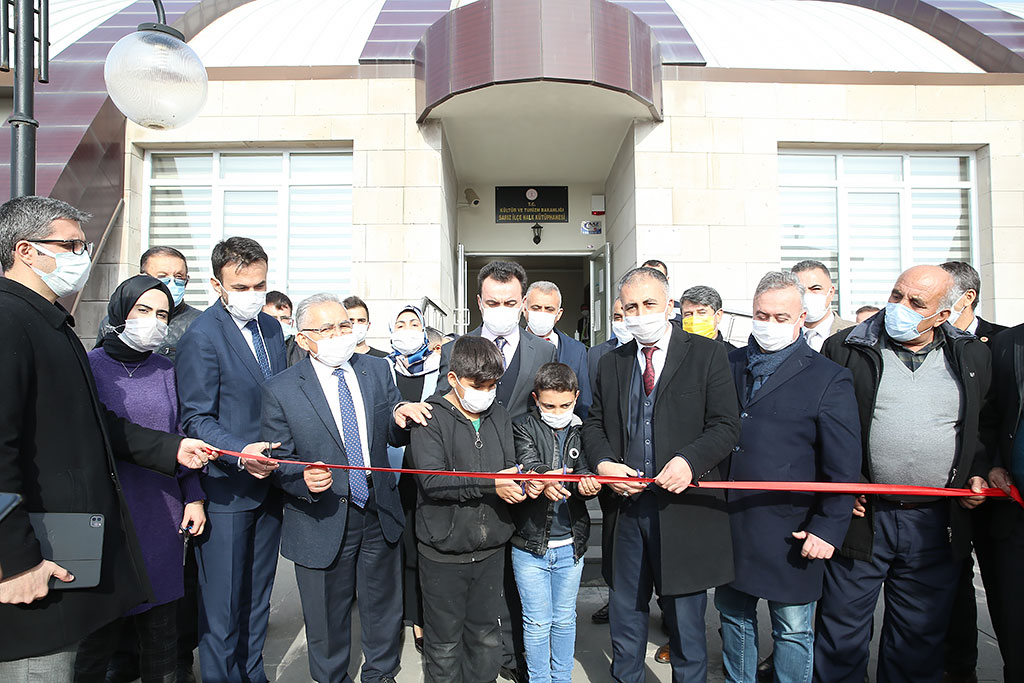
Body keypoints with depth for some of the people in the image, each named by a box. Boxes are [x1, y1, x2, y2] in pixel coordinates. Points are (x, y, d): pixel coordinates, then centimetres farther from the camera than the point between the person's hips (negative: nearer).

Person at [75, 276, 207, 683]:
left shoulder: (165, 371, 8)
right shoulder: (90, 366, -4)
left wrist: (193, 497, 8)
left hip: (162, 516, 4)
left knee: (162, 630, 12)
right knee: (98, 630, 7)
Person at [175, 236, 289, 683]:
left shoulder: (271, 327, 8)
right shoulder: (201, 337, -14)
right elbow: (196, 419, -14)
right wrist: (240, 453, -29)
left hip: (268, 478, 7)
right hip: (226, 488, -7)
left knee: (258, 595, 19)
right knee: (222, 604, 4)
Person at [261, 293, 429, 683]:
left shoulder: (376, 371, 1)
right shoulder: (280, 390, -9)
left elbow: (394, 437, 7)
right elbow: (278, 461, -7)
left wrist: (402, 417, -17)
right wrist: (304, 479, -29)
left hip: (380, 517, 3)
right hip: (321, 524, -3)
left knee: (384, 611, 22)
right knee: (327, 622, 16)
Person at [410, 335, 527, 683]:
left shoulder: (498, 416, 6)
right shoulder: (430, 417, -11)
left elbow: (508, 467, 6)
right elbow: (432, 481, -21)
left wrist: (522, 481, -17)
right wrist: (490, 485, -26)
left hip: (490, 549, 5)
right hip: (444, 552, -4)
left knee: (486, 638, 17)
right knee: (444, 644, 11)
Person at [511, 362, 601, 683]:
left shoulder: (580, 431, 2)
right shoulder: (524, 427, -5)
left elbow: (584, 468, -9)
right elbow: (529, 462, -21)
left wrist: (586, 483, -33)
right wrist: (542, 479, -43)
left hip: (570, 545, 3)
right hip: (530, 544, -2)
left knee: (564, 619, 18)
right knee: (537, 622, 8)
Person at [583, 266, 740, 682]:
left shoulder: (708, 354, -2)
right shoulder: (610, 364, 11)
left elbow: (726, 425, -7)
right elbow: (594, 424, 13)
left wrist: (690, 460, -23)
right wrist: (603, 463, -7)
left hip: (685, 508, -4)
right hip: (626, 507, 4)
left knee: (686, 624, 11)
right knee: (624, 618, 18)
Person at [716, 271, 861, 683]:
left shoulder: (829, 379, -4)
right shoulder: (729, 365, 7)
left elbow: (844, 467, -7)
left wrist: (828, 529, -10)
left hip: (790, 531, -4)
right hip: (728, 523, 4)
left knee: (793, 632, 11)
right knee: (733, 618, 18)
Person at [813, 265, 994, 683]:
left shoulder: (972, 357, 7)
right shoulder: (844, 349, -3)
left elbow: (984, 427, 19)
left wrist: (977, 473, 5)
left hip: (937, 525, 3)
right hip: (860, 517, -2)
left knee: (921, 641, 17)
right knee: (842, 636, 7)